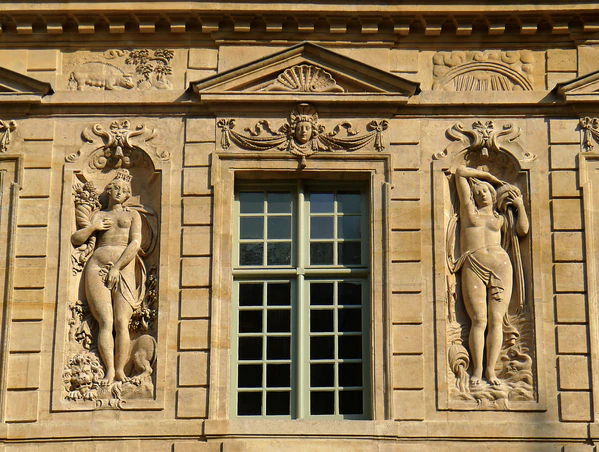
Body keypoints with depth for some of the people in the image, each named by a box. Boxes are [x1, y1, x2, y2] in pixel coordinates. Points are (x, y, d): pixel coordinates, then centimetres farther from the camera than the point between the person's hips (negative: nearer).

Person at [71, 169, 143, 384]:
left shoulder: (133, 215, 16)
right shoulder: (99, 215, 23)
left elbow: (135, 243, 1)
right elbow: (75, 239, 19)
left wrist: (116, 268, -8)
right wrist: (92, 227, 2)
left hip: (124, 270, -1)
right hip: (98, 268, 1)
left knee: (121, 322, -16)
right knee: (105, 322, -13)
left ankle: (120, 370, -14)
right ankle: (109, 370, -17)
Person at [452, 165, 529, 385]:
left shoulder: (500, 217, 25)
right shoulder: (469, 208, 21)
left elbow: (523, 229, 17)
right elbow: (460, 172, 23)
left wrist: (520, 206, 19)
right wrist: (487, 175, 29)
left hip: (500, 265, 2)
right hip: (473, 267, -2)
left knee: (496, 320, -9)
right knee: (479, 320, -13)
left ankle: (490, 369, -10)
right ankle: (477, 369, -14)